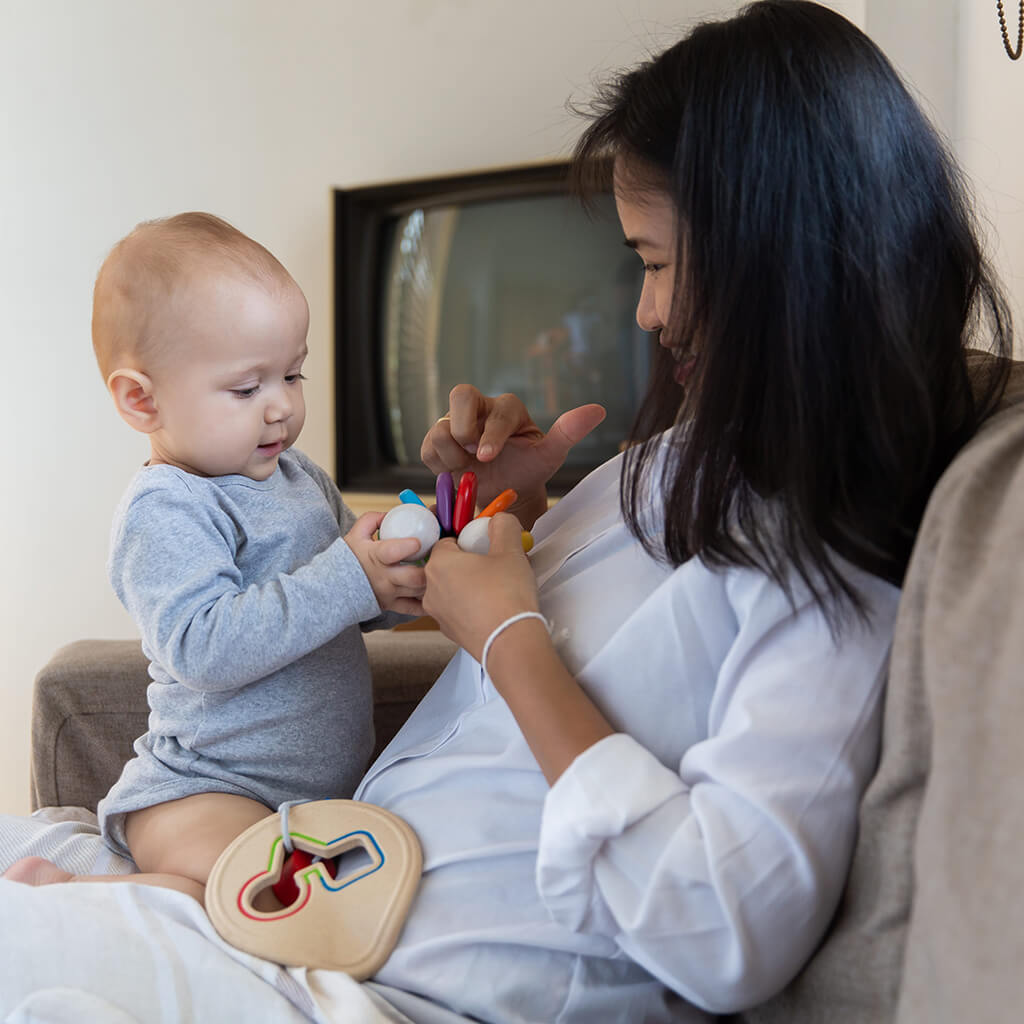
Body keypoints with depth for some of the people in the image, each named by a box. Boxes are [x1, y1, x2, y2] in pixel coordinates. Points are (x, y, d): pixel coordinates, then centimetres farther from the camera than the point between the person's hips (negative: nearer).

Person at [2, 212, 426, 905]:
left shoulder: (299, 474, 11)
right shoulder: (165, 511, -16)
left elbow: (348, 606, 20)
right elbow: (205, 648, -30)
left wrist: (395, 582, -3)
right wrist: (347, 582, -32)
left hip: (332, 774, 9)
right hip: (208, 788, -9)